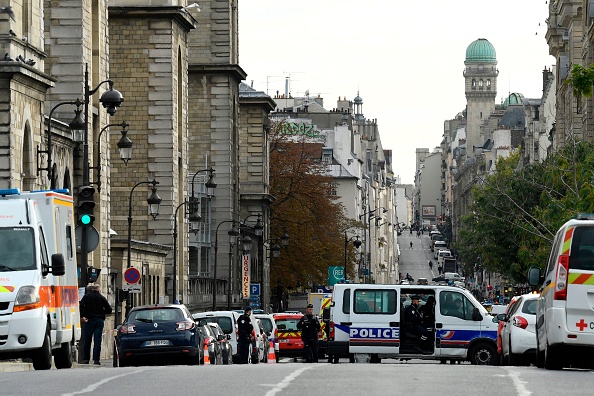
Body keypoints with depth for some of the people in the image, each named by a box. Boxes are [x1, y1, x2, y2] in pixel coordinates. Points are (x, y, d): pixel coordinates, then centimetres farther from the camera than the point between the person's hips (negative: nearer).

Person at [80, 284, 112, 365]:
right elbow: (109, 310, 6)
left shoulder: (87, 296, 3)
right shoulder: (102, 298, 6)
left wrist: (82, 316, -9)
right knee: (97, 341, 0)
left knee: (87, 341, 6)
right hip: (100, 320, 1)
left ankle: (86, 359, 6)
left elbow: (81, 306, -13)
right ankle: (96, 359, -6)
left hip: (89, 320, -1)